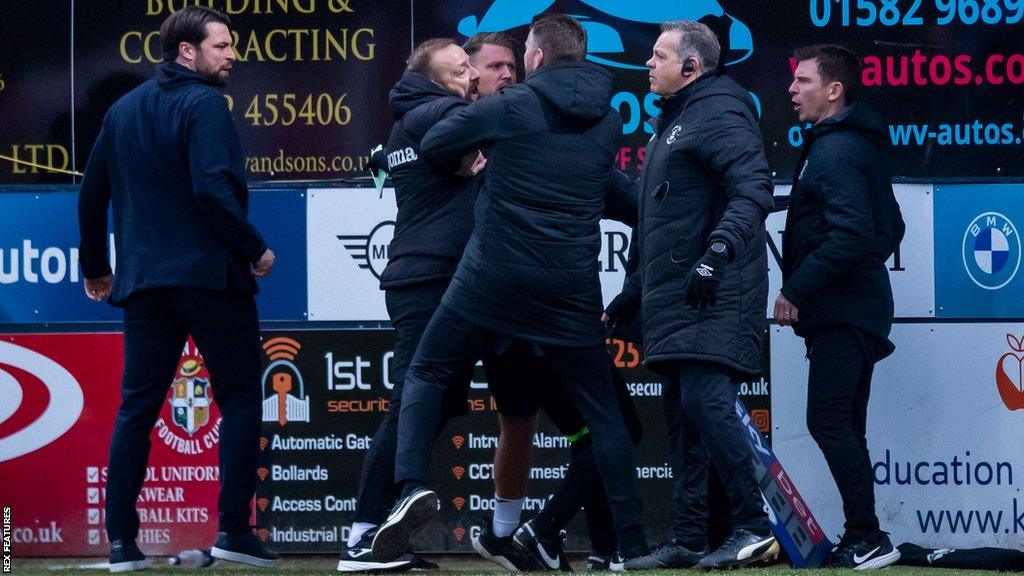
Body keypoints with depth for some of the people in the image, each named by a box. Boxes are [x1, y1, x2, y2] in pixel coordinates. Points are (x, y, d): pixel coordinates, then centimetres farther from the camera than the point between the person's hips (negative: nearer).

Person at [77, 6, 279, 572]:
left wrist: (95, 266, 26)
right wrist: (255, 248, -11)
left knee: (136, 407, 8)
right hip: (211, 273, -6)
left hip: (143, 281, 6)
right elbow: (212, 189, -21)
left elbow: (92, 195, 17)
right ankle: (234, 529, -5)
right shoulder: (203, 103, -9)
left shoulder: (124, 109, 14)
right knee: (240, 398, 3)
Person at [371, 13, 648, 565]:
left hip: (494, 277, -3)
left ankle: (412, 484, -15)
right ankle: (632, 543, 5)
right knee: (602, 411, 9)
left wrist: (483, 154, 25)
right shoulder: (607, 121, 8)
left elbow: (431, 146, 4)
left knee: (426, 374, 9)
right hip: (572, 287, 3)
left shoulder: (508, 107, -4)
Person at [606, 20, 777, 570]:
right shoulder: (673, 122, 24)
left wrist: (717, 254, -33)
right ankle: (688, 541, 10)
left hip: (715, 296, -10)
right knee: (683, 417, 8)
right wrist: (632, 292, 30)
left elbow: (754, 190, -22)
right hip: (675, 298, 10)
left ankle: (753, 526, -18)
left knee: (705, 400, -19)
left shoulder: (719, 114, -8)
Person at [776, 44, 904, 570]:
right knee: (844, 428, 11)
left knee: (828, 421, -13)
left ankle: (868, 538, -14)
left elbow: (849, 233, -25)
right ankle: (861, 539, 13)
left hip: (841, 311, -11)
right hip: (856, 308, 11)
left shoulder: (835, 151, -15)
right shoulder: (861, 145, 18)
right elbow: (890, 227, 25)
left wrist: (797, 289, -20)